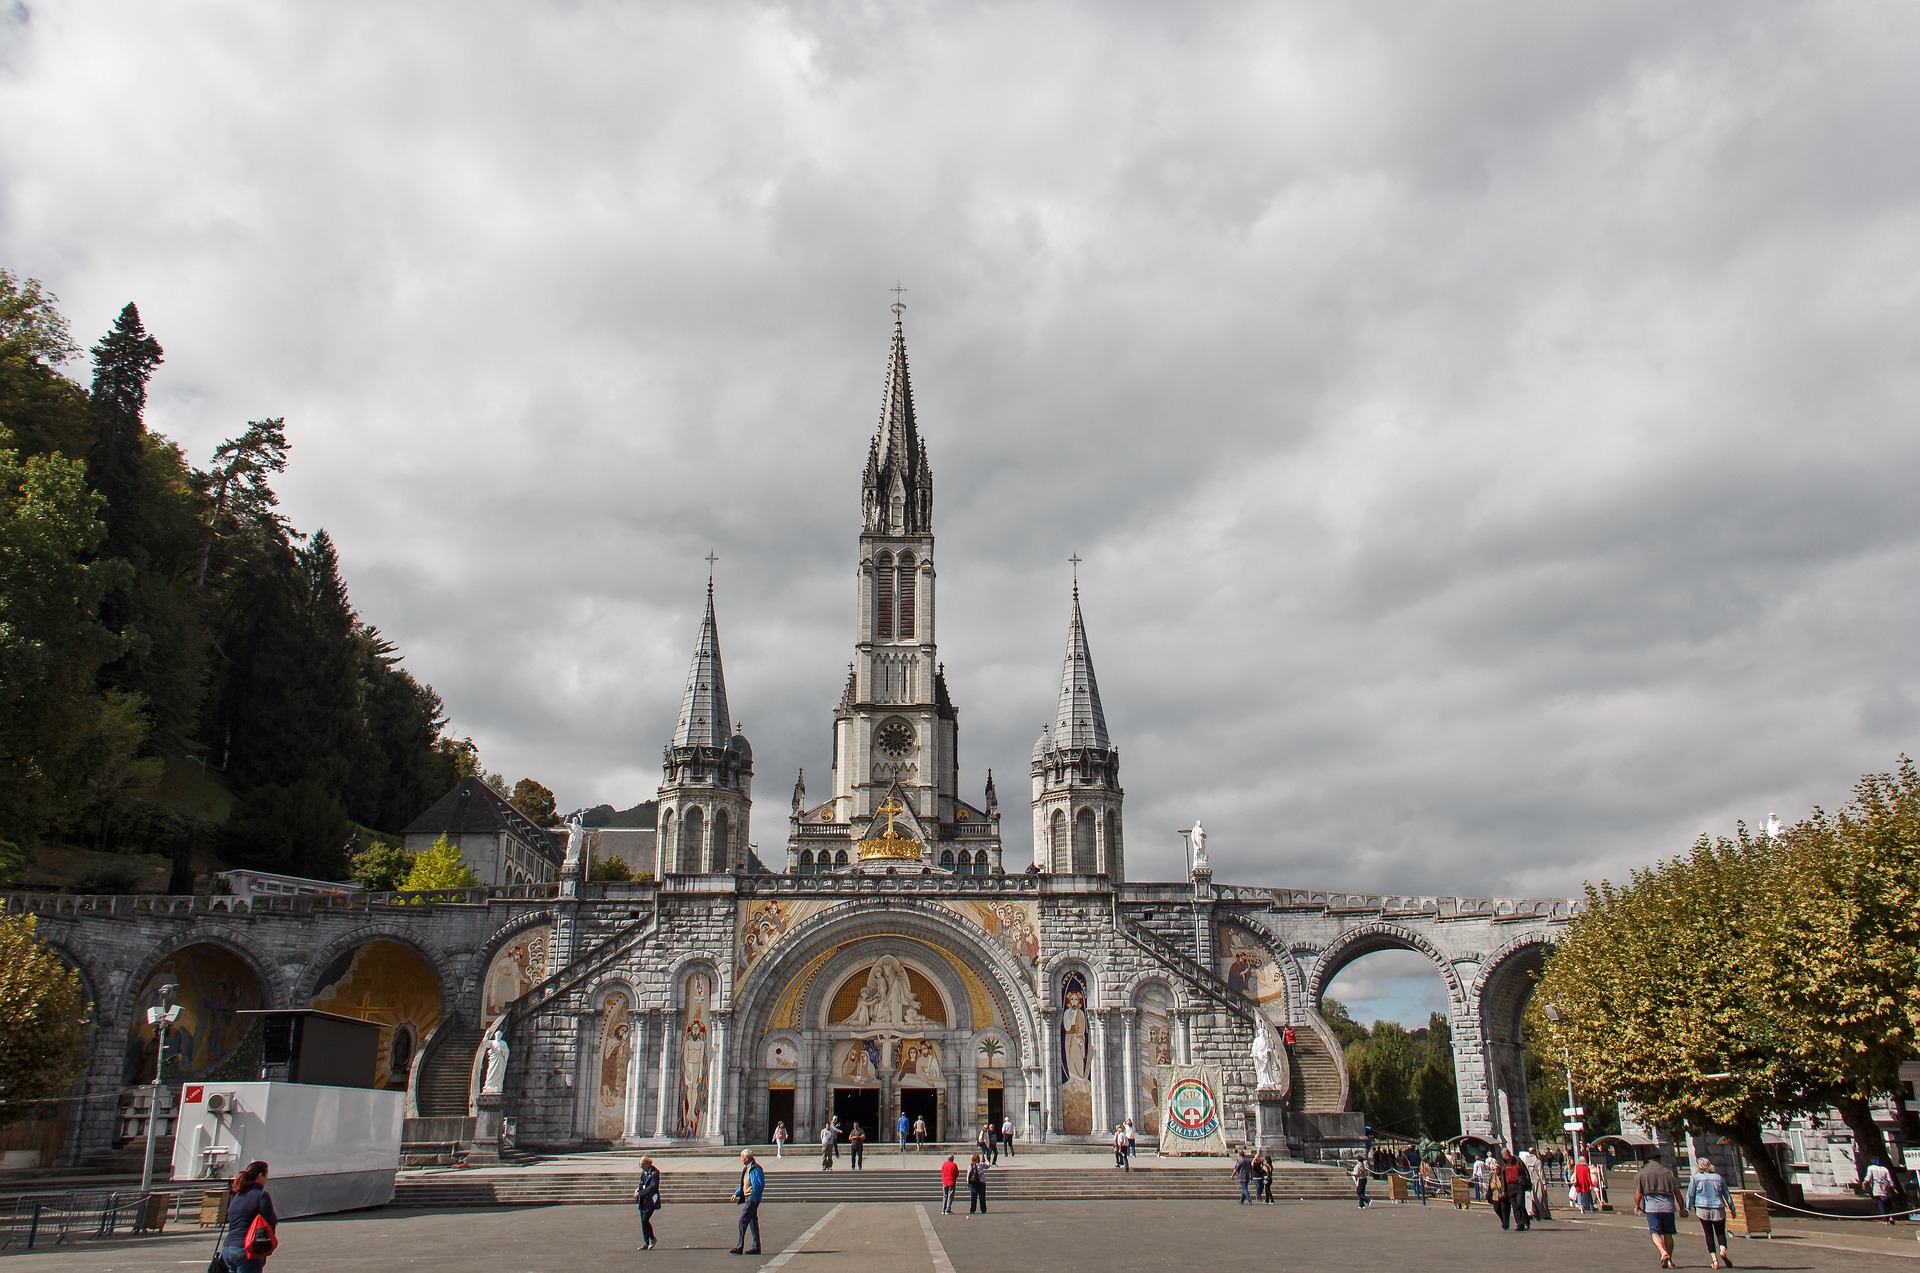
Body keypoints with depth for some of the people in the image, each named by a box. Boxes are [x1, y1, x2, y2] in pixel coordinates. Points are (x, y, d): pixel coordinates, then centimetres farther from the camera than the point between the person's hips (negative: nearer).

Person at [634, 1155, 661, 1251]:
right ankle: (646, 1243, 13)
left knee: (645, 1220, -13)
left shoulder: (654, 1173, -13)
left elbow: (653, 1187, -20)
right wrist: (637, 1190, -1)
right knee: (643, 1221, 6)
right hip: (643, 1200, 8)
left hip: (651, 1200, -8)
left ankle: (652, 1239, 6)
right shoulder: (644, 1172, 11)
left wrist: (640, 1193, -20)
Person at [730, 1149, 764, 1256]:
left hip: (752, 1198, -10)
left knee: (743, 1221, -11)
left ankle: (739, 1247, -9)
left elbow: (760, 1184, -18)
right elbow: (743, 1185, 26)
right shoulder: (746, 1169, 16)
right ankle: (756, 1247, 15)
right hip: (747, 1198, 10)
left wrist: (754, 1198, -20)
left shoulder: (755, 1169, -15)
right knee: (752, 1221, 11)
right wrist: (736, 1194, 15)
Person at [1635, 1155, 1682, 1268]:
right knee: (1668, 1233, 11)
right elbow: (1677, 1192, 6)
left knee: (1655, 1233, -1)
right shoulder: (1669, 1172, 8)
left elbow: (1638, 1192, 2)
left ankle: (1663, 1252, -25)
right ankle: (1669, 1260, 13)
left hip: (1651, 1207, -2)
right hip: (1668, 1207, 2)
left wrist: (1637, 1206, 16)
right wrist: (1681, 1208, 15)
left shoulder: (1643, 1172, 4)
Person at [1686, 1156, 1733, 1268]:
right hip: (1718, 1209, 2)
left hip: (1702, 1209, -2)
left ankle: (1714, 1259, -4)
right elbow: (1726, 1194, 11)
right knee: (1720, 1232, 10)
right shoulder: (1718, 1177, 8)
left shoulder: (1696, 1177, 1)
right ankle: (1722, 1249, -20)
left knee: (1709, 1234, 5)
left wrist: (1688, 1208, 6)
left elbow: (1690, 1194, -1)